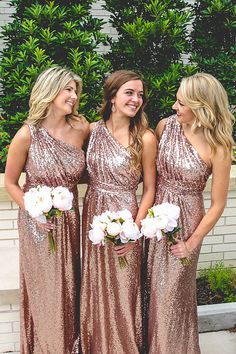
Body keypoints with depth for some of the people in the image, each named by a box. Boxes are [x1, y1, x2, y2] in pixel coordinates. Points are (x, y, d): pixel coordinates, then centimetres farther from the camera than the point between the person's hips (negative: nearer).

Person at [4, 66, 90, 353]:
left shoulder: (81, 128, -7)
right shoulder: (27, 135, -17)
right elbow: (10, 183, -6)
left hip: (69, 220, 3)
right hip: (38, 223, -3)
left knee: (68, 286, 17)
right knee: (45, 289, 12)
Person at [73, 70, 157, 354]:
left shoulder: (145, 138, -11)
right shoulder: (92, 130, 0)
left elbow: (149, 189, -5)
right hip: (92, 216, 4)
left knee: (121, 290, 9)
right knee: (94, 286, 18)